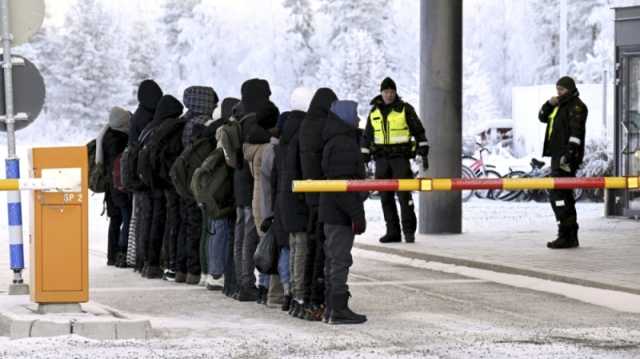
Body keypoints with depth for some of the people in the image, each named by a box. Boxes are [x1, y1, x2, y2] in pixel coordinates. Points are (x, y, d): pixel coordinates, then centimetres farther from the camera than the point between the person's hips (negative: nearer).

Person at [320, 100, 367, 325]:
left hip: (331, 213, 11)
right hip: (340, 213, -11)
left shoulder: (334, 143, 18)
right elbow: (344, 184, -22)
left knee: (334, 259, 14)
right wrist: (357, 215, -21)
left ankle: (332, 307, 19)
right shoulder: (343, 145, -16)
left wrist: (356, 213, 24)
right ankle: (338, 309, -8)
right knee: (340, 259, -8)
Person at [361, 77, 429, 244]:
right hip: (381, 159, 4)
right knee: (386, 197, 3)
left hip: (401, 158, -4)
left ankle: (409, 230, -7)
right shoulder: (374, 112, 12)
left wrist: (424, 153, -5)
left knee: (404, 194, -12)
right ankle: (392, 232, 8)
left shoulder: (405, 109, 0)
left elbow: (419, 131, 2)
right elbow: (367, 137, 19)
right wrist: (364, 159, 15)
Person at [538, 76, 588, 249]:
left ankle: (565, 235, -16)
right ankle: (571, 236, 17)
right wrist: (549, 104, 3)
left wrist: (569, 154, -28)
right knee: (565, 195, 12)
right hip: (557, 155, 11)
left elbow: (575, 132, -20)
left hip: (567, 157, -11)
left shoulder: (576, 106, -11)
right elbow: (543, 117, 22)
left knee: (558, 194, -14)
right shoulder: (561, 105, 20)